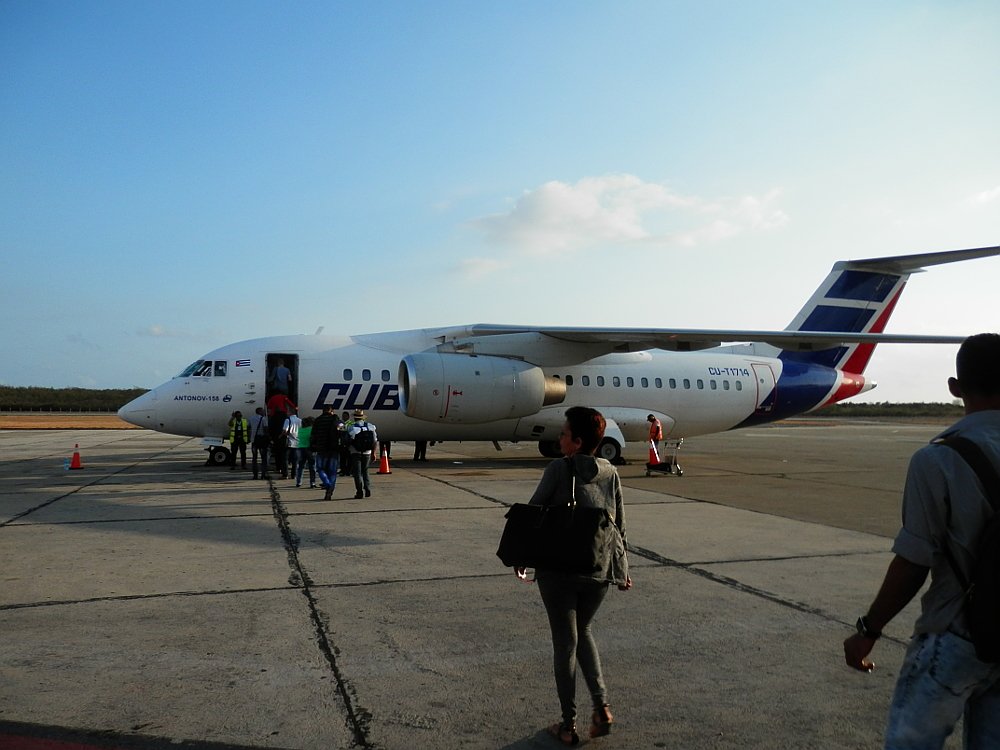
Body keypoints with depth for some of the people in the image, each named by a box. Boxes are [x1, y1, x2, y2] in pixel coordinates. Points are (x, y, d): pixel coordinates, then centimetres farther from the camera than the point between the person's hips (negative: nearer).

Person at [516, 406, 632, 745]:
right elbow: (619, 526, 8)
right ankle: (601, 705, 14)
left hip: (558, 569, -4)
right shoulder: (611, 474, 3)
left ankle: (569, 725, 18)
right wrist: (622, 568, 19)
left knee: (565, 642, 9)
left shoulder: (559, 470, -10)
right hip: (600, 570, 4)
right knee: (582, 631, 25)